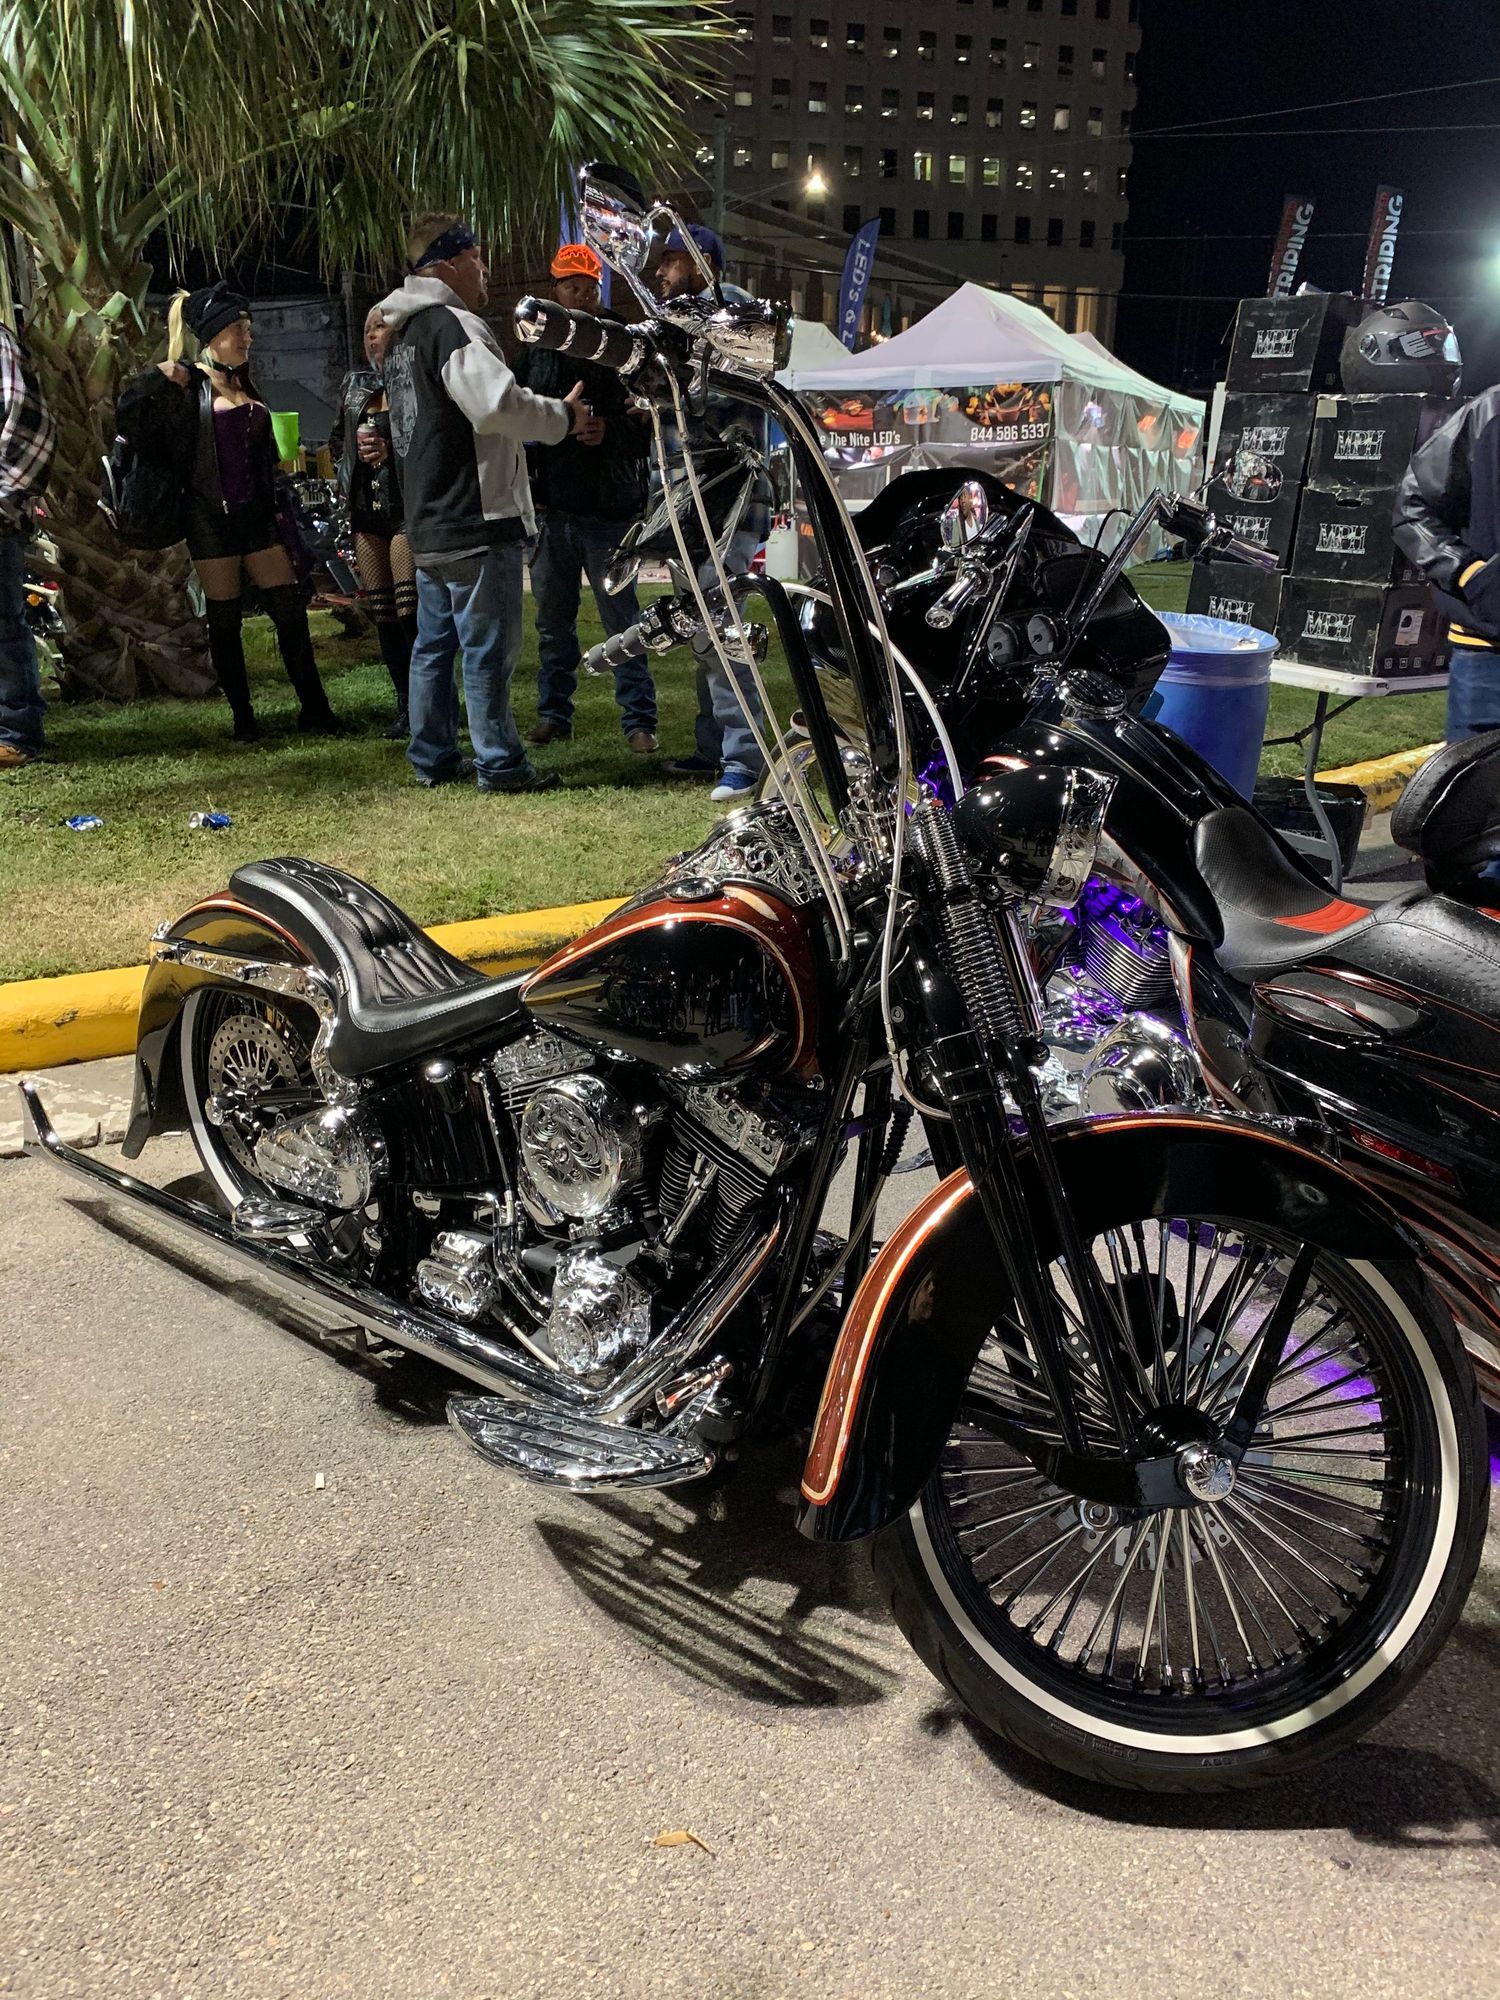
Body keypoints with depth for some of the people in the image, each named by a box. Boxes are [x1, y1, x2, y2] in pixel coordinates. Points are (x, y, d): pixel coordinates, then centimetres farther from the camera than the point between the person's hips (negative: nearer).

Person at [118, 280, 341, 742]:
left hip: (255, 514, 6)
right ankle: (242, 718, 11)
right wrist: (158, 376, -22)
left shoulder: (246, 384, 13)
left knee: (290, 609, 2)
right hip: (211, 517, -5)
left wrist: (276, 508, 15)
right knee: (224, 621, 2)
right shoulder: (186, 385, -5)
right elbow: (128, 409, -13)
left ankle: (314, 711, 8)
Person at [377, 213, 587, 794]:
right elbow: (498, 404, -27)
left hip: (428, 526, 10)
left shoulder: (403, 333, 18)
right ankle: (500, 764, 2)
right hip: (477, 524, -10)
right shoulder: (452, 325, -14)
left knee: (434, 643, 14)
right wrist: (563, 416, -12)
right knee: (488, 646, -4)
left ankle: (433, 757, 21)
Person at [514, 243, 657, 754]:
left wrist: (611, 431, -21)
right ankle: (553, 715, 21)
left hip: (608, 506, -4)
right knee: (553, 618, 10)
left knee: (621, 617, -3)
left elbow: (652, 422, -3)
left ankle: (639, 720, 3)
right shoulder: (535, 350, 12)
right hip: (549, 505, 4)